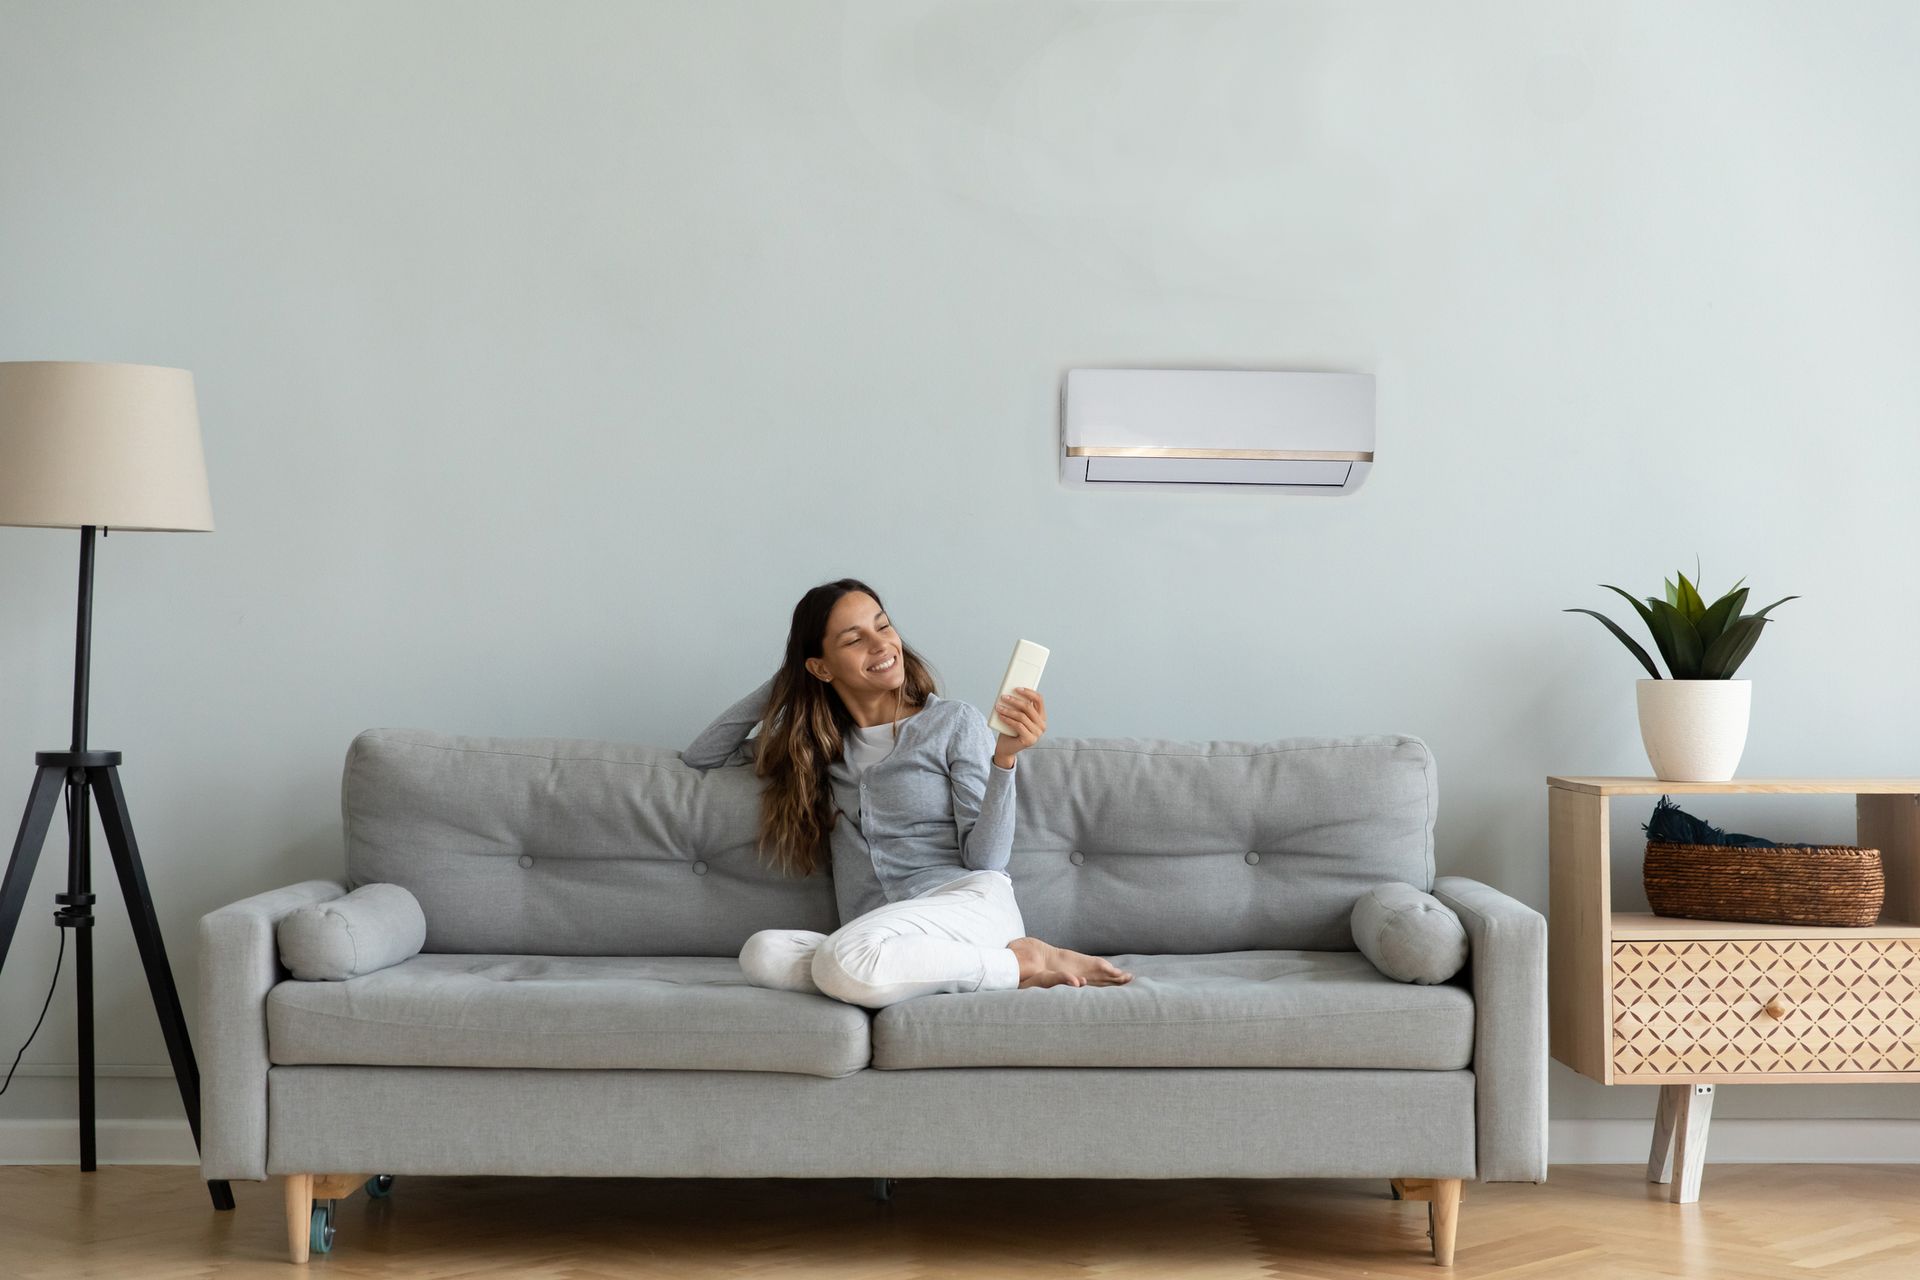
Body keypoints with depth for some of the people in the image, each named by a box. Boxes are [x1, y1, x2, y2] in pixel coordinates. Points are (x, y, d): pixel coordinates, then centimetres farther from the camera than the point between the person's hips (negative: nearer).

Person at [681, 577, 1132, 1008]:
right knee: (762, 953, -30)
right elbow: (699, 757, 25)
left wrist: (1005, 756, -14)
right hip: (880, 940, 4)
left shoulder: (955, 722, 8)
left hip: (967, 902, -4)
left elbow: (986, 861, 1)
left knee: (845, 960, -38)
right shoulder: (816, 743, 21)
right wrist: (784, 682, 19)